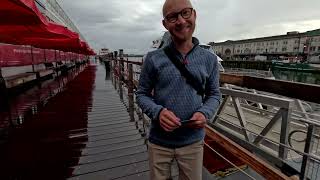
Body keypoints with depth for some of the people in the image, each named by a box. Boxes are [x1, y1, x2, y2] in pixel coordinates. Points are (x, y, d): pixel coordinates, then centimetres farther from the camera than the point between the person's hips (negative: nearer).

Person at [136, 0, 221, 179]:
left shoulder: (209, 59, -3)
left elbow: (214, 94, 5)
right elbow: (142, 93, -2)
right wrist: (158, 111, -21)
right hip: (159, 141, -1)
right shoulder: (153, 58, -9)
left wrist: (204, 113, -16)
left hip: (193, 141, 2)